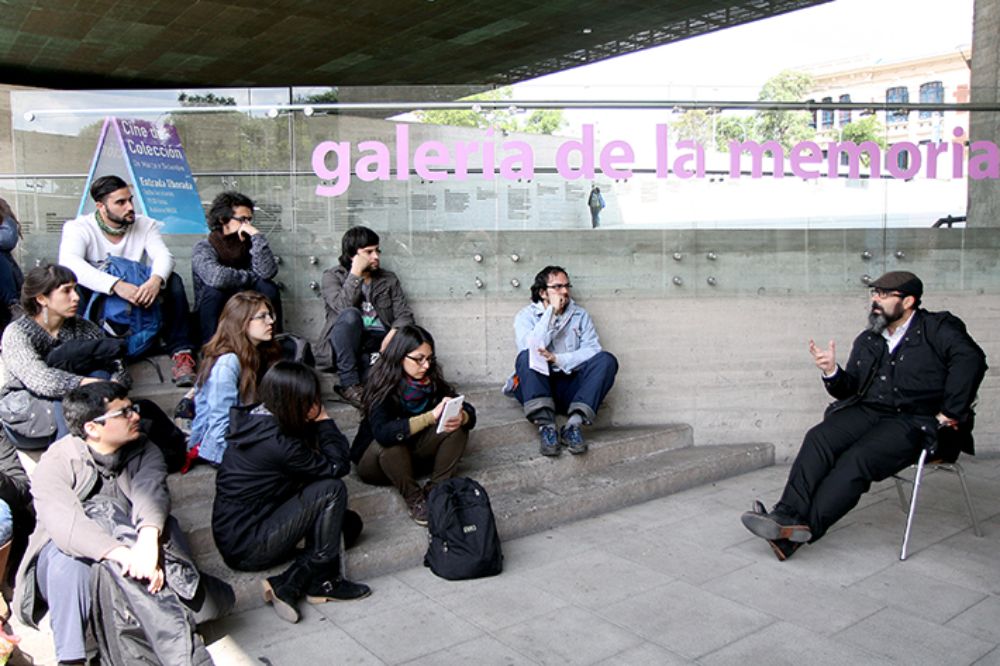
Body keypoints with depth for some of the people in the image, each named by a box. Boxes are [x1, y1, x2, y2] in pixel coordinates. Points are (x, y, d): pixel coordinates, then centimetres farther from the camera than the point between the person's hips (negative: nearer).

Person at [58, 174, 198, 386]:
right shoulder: (78, 228, -10)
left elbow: (163, 256, -17)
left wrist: (156, 279, -42)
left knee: (172, 281, -22)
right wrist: (116, 285, -45)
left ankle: (180, 353, -26)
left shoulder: (145, 225, 0)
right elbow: (69, 263, -31)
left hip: (139, 305, 2)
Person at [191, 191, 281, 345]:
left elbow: (268, 272, -22)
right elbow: (216, 277, -34)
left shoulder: (249, 245, -3)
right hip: (211, 320, -3)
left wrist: (256, 235, -23)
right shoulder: (203, 248, -12)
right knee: (213, 290, -30)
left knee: (267, 287, -19)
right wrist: (252, 277, -19)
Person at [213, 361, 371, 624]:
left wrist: (317, 423, -3)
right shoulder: (277, 442, -25)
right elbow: (338, 466, -14)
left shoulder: (254, 418, 2)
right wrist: (324, 421, -7)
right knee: (332, 490, -14)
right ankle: (322, 582, -3)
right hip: (246, 550, -9)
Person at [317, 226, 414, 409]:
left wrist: (394, 332, -19)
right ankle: (350, 384, -28)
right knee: (351, 315, -34)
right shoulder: (333, 276, 4)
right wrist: (356, 273, -12)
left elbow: (405, 315, 2)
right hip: (344, 346, -2)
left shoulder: (389, 279, 14)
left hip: (378, 342, 2)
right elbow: (343, 307, -16)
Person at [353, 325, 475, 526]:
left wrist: (461, 417, -33)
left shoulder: (432, 381, -10)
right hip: (375, 461, -4)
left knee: (458, 429, -17)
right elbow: (382, 432, -40)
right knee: (392, 441, -36)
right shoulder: (382, 387, -24)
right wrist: (431, 416, -45)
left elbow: (469, 411, -9)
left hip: (414, 455, 4)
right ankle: (414, 500, -18)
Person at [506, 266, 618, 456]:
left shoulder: (580, 315, 12)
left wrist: (558, 359, -18)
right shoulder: (526, 315, 6)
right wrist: (552, 311, -11)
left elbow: (593, 349, -4)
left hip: (570, 388, 2)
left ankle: (574, 424, -31)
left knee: (607, 360, -20)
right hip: (535, 389, -2)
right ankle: (546, 427, -36)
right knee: (526, 357, -30)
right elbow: (530, 347, -15)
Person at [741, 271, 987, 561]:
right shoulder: (867, 340, 21)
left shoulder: (938, 328, 4)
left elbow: (970, 359, -15)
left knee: (856, 459, -29)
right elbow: (851, 390, 19)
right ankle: (788, 515, -34)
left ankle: (802, 530, -32)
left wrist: (949, 413, -20)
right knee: (818, 438, -24)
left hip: (912, 421, -5)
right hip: (865, 411, 5)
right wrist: (832, 372, -3)